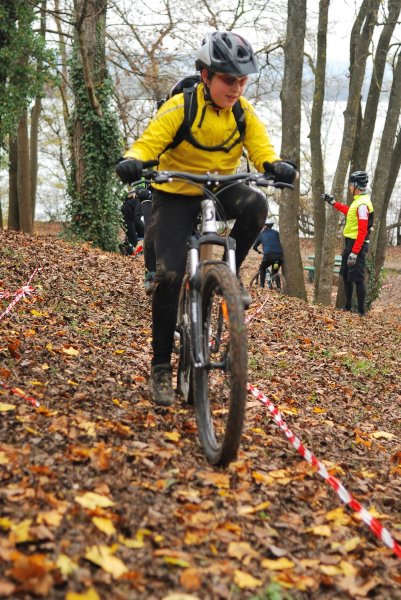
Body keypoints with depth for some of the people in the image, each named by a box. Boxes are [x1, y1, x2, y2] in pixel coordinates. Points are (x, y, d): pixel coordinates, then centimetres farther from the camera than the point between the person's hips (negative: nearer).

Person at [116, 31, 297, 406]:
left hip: (219, 191, 3)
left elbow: (261, 149, -13)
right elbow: (148, 144, -22)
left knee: (255, 205, -32)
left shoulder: (244, 113, -6)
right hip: (176, 196, -3)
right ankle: (161, 366, -3)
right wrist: (132, 162, -46)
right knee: (169, 275, -15)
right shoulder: (179, 108, -18)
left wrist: (275, 165, -37)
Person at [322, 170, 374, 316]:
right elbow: (349, 212, 34)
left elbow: (363, 232, -25)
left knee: (357, 279, -8)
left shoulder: (362, 205, -21)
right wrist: (332, 202, 37)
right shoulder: (358, 201, 10)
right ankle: (348, 306, 30)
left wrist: (354, 253, -27)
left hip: (357, 245, -11)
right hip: (350, 243, 11)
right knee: (346, 276, 19)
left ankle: (361, 311, -2)